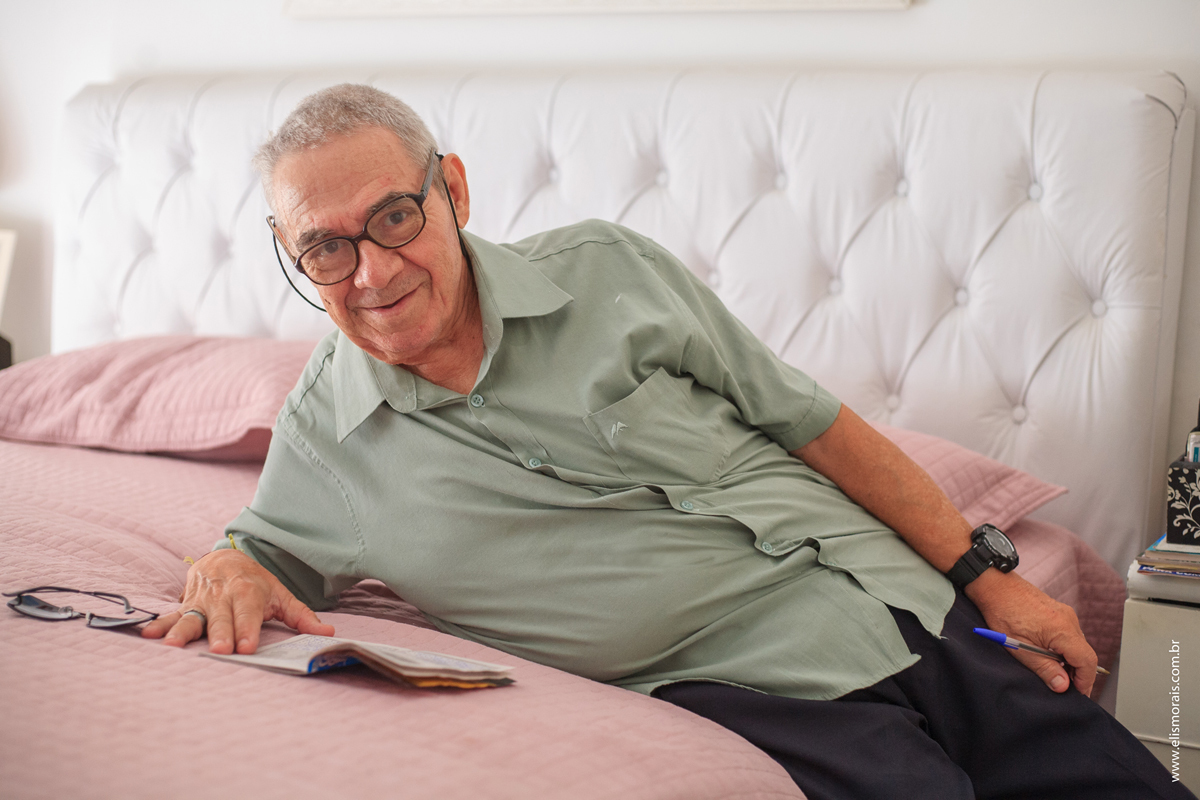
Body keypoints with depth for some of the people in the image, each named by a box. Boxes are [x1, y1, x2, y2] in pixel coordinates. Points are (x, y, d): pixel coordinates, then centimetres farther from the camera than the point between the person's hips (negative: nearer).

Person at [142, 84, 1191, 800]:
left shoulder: (609, 272, 4)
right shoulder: (322, 435, 3)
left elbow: (808, 421, 8)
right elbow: (261, 551, 20)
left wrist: (987, 574, 9)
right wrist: (228, 573, -7)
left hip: (906, 614, 3)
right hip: (747, 692, -3)